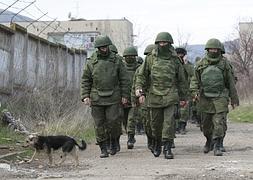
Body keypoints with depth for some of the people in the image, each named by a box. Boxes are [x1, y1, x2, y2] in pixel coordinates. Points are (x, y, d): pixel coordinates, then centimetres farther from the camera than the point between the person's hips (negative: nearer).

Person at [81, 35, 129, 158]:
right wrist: (85, 96, -3)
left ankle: (113, 141, 20)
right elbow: (85, 80, 6)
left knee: (113, 122, -6)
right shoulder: (91, 63, 4)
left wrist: (125, 95, 1)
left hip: (113, 98, -1)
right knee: (99, 124, 1)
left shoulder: (116, 61, 3)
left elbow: (124, 79, 6)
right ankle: (103, 149, 8)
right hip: (96, 98, 1)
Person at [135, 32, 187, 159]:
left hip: (170, 96, -1)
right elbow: (141, 75, 5)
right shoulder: (150, 59, 6)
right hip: (154, 95, 1)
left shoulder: (175, 60, 6)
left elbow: (181, 80, 13)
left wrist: (183, 97, 14)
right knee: (155, 122, 9)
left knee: (169, 121, -11)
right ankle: (157, 144, 32)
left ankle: (167, 149, -8)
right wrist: (140, 90, -8)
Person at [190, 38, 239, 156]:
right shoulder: (201, 64, 7)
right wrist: (195, 91, -8)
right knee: (206, 124, 10)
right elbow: (195, 80, 10)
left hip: (220, 98, -2)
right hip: (205, 98, 2)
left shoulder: (224, 64, 4)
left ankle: (217, 147, -9)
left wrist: (234, 99, 8)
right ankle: (209, 140, 35)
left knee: (219, 123, -11)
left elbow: (231, 83, 8)